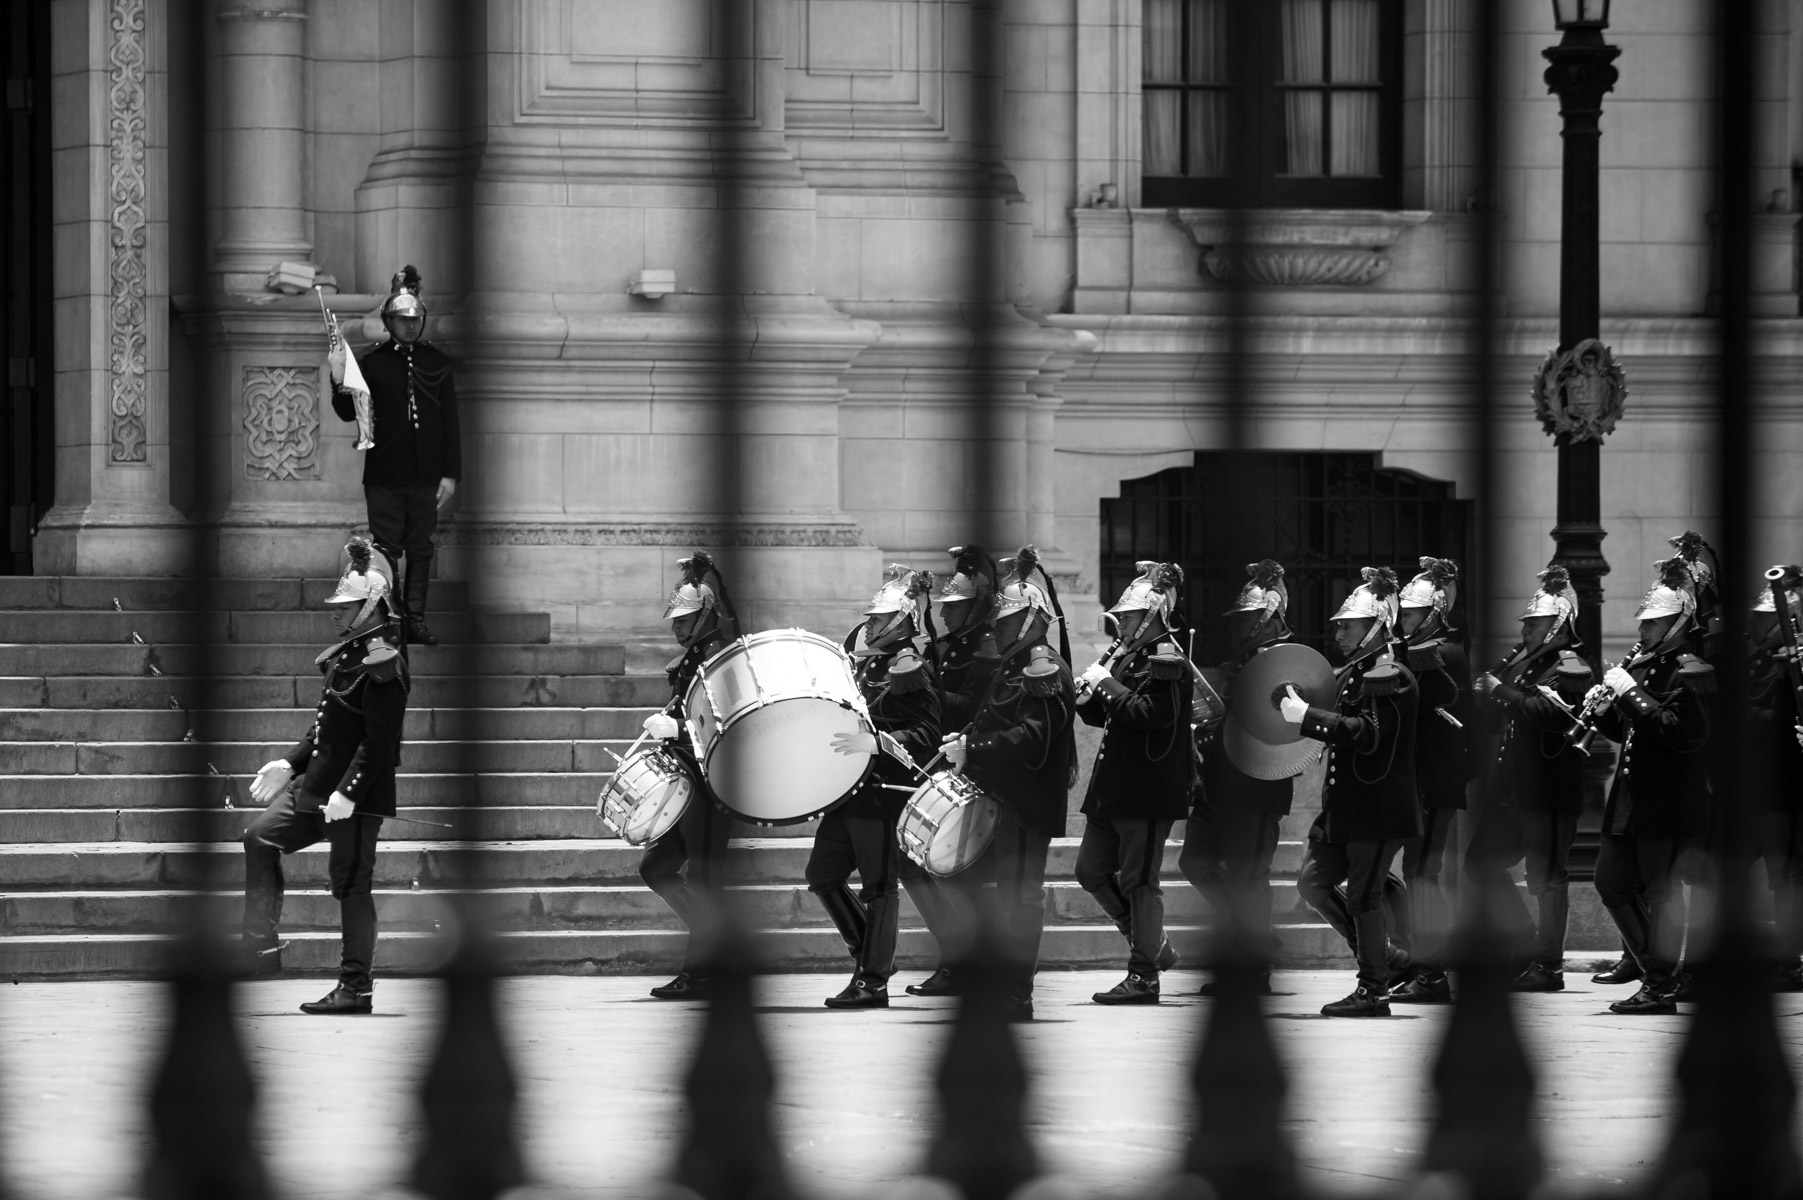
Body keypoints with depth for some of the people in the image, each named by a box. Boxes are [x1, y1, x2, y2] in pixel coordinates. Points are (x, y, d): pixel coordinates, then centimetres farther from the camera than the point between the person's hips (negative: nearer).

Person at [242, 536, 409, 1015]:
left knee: (351, 885, -5)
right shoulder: (345, 657, 15)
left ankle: (357, 988, 2)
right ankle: (262, 945, 15)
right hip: (319, 788, 10)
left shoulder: (382, 664, -17)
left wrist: (347, 793, -26)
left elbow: (379, 741, -23)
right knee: (260, 839, 14)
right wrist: (290, 763, 16)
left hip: (358, 797, -10)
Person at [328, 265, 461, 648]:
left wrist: (451, 473, 0)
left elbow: (450, 422, 5)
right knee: (386, 549, 0)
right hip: (384, 474, -2)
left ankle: (416, 617, 13)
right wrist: (339, 378, -18)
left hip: (426, 475, 2)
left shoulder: (437, 363, 4)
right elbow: (349, 413, 0)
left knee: (420, 549, 7)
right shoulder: (372, 361, 1)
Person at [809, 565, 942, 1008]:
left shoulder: (909, 670, -13)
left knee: (878, 884, -2)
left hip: (886, 787, -8)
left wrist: (875, 742, -30)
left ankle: (873, 981, 5)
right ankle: (870, 954, 25)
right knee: (823, 875, 11)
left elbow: (928, 736, -20)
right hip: (848, 787, 8)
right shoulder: (857, 648, 11)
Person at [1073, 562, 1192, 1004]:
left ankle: (1144, 975, 3)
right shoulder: (1125, 655, 15)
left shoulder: (1166, 660, -13)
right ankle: (1153, 946, 25)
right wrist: (1088, 694, 0)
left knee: (1138, 882, -5)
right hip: (1114, 786, 10)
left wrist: (1107, 685, -19)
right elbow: (1101, 715, 21)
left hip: (1148, 788, -10)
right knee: (1092, 872, 13)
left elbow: (1153, 712, -26)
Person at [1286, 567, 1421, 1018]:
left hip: (1378, 808, -9)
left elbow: (1368, 733, -27)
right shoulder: (1352, 674, 15)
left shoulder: (1392, 679, -14)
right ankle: (1376, 952, 21)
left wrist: (1307, 716, -27)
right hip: (1344, 803, 9)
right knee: (1312, 881, 10)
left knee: (1363, 896, -5)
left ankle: (1374, 990, 4)